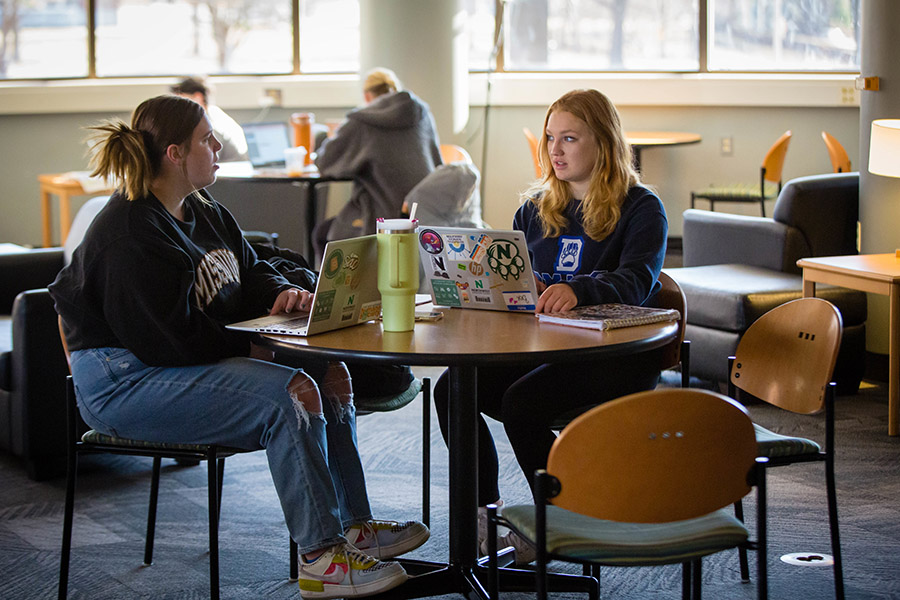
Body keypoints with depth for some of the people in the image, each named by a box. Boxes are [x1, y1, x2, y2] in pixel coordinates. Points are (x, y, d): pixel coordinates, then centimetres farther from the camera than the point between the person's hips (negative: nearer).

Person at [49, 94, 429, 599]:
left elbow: (250, 271, 21)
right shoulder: (129, 235, -21)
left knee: (331, 374, 1)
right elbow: (169, 337, -24)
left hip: (202, 362, 11)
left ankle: (353, 526, 5)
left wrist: (282, 291, -2)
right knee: (290, 394, -26)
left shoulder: (203, 212, 11)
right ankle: (321, 556, -20)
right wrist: (246, 351, -14)